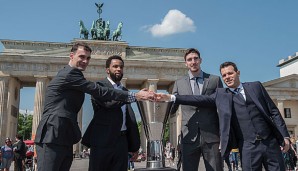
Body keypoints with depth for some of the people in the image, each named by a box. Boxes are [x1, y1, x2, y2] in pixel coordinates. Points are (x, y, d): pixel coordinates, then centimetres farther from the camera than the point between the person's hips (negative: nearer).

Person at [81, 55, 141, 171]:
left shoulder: (125, 91, 19)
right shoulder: (99, 86, 0)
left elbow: (131, 120, 16)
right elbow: (109, 102, -20)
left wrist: (134, 145, 11)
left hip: (122, 142, 5)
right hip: (103, 140, -5)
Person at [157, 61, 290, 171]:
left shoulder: (256, 86, 8)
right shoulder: (221, 95, 7)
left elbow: (273, 111, 8)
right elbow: (201, 99, 0)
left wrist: (284, 136, 2)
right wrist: (171, 97, -9)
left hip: (270, 142, 1)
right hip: (248, 147, -1)